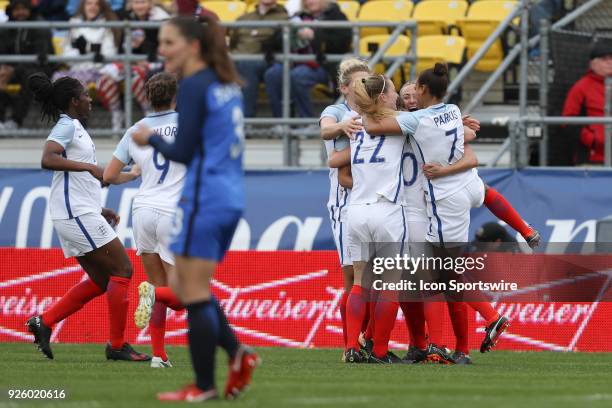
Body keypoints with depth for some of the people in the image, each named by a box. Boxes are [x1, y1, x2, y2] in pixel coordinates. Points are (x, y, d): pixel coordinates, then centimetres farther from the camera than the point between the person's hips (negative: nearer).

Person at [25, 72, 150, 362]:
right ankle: (117, 345, -3)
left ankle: (44, 322, 7)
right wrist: (89, 166, -30)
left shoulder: (73, 128, 21)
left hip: (78, 215, 10)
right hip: (77, 213, -10)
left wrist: (100, 211, 23)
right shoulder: (67, 126, -8)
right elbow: (47, 160, -26)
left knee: (101, 280, 11)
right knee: (122, 269, -6)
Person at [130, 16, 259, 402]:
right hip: (231, 198, 9)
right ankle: (237, 352, 6)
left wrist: (151, 139, 2)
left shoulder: (194, 86, -12)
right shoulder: (226, 84, 14)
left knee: (193, 292, -3)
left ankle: (204, 386, 0)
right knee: (185, 287, 17)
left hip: (205, 199, -9)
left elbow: (183, 152, -15)